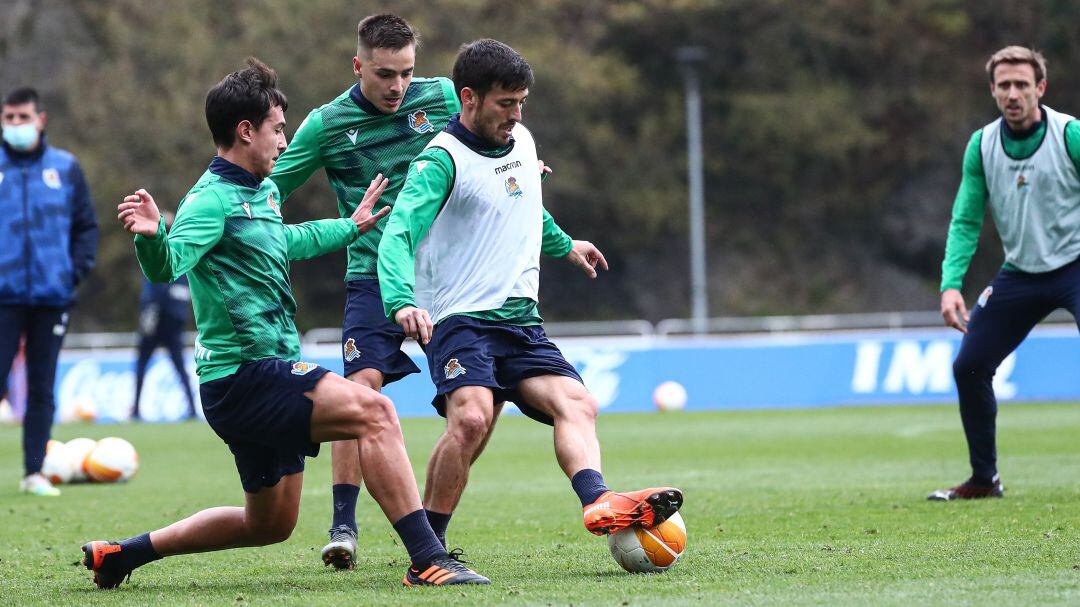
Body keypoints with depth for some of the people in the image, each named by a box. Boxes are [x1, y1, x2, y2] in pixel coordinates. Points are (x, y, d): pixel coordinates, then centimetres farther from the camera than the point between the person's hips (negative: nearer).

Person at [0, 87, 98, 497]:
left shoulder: (65, 168, 6)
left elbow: (86, 226, 12)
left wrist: (77, 269, -1)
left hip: (52, 294, 2)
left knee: (42, 387, 6)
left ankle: (34, 472, 11)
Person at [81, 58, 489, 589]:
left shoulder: (262, 193, 15)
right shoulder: (213, 200, -14)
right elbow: (166, 266, -29)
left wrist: (351, 227, 49)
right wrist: (150, 235, -50)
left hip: (268, 376, 10)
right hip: (243, 376, -10)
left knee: (270, 524, 17)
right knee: (373, 410, -25)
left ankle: (123, 554, 26)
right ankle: (426, 559, -29)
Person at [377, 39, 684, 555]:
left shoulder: (521, 141, 14)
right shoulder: (442, 159, -10)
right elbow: (398, 235, -23)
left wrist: (564, 244, 52)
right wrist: (402, 302, -41)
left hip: (521, 321, 7)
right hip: (459, 319, -7)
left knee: (575, 403, -17)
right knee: (472, 417, -29)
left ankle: (599, 504, -39)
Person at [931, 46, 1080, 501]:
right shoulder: (982, 145, -1)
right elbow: (965, 221, 0)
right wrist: (951, 284, -13)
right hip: (1020, 273, 5)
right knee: (969, 366, 3)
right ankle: (984, 479, 21)